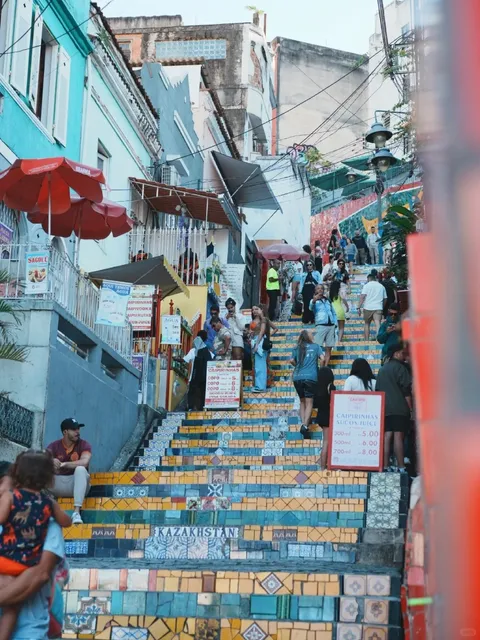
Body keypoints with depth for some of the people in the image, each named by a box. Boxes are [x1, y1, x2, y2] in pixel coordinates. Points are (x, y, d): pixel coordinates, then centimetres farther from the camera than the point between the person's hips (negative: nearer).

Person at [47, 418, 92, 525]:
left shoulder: (84, 445, -5)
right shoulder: (54, 446, 0)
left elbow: (84, 462, -24)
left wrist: (63, 464, -29)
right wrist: (51, 462, -39)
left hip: (76, 483, -2)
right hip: (57, 485, 2)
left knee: (80, 469, -33)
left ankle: (76, 512, -39)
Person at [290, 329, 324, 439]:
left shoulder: (297, 348, 12)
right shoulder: (316, 346, 7)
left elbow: (292, 361, 3)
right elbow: (322, 358, -3)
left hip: (297, 378, 3)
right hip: (310, 377, -3)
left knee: (302, 401, 15)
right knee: (309, 402, -4)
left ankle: (303, 424, 3)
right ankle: (305, 426, -20)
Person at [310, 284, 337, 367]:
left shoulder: (328, 300, 19)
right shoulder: (314, 301, 4)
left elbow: (334, 313, 24)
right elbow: (311, 308, -20)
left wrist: (335, 324, 9)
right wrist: (314, 301, -41)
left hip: (331, 326, 5)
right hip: (321, 325, -5)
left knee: (328, 348, 2)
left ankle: (325, 367, 4)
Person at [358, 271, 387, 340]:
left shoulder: (367, 285, 3)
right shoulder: (381, 286, 14)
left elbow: (362, 297, -7)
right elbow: (385, 299, 14)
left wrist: (359, 307, -7)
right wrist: (383, 308, 24)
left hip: (368, 308, -1)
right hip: (378, 308, 1)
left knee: (367, 324, 15)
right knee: (378, 324, -11)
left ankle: (366, 340, 16)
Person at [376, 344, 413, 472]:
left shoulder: (382, 369, 17)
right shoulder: (400, 367, -4)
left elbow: (378, 390, 20)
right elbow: (406, 390, -8)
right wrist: (410, 408, -5)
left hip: (384, 409, 6)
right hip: (399, 408, -6)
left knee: (387, 437, 4)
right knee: (398, 437, -9)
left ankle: (385, 466, 1)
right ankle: (401, 467, -12)